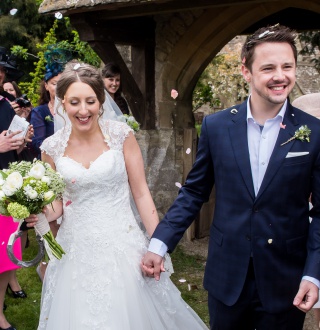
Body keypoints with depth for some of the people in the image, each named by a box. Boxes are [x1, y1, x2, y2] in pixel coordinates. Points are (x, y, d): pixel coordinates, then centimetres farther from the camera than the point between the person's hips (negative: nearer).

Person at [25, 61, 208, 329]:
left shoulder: (121, 135, -7)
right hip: (76, 251, 2)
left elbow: (141, 193, -4)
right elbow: (56, 203, 10)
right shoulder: (53, 147, -1)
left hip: (122, 247, -1)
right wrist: (40, 213, -12)